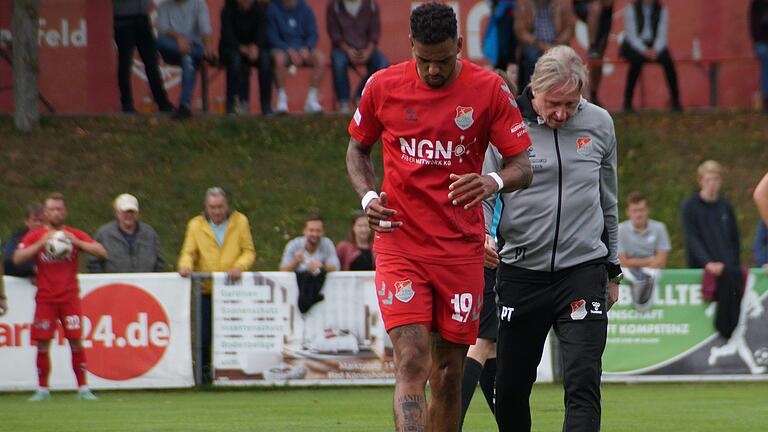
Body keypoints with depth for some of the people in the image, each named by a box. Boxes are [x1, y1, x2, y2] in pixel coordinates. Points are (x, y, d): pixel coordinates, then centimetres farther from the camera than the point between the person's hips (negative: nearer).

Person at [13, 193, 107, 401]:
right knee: (43, 344, -3)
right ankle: (42, 390, 6)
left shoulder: (75, 235, 6)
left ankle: (83, 388, -2)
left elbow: (101, 252, -3)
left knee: (76, 341, -7)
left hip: (69, 296, 0)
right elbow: (17, 258, -9)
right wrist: (41, 244, -19)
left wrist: (76, 242, -17)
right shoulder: (35, 236, 5)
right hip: (45, 298, 0)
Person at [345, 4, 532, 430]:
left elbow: (523, 166, -2)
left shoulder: (488, 89, -3)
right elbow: (358, 148, 16)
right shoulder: (383, 87, -1)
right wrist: (368, 196, -4)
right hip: (399, 246, -1)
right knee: (412, 361, -15)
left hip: (461, 248, 1)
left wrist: (493, 182, -24)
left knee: (449, 372, 6)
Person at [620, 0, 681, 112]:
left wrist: (655, 50, -24)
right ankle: (627, 101, -29)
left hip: (655, 47, 3)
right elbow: (631, 35, -12)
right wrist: (644, 51, -27)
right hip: (634, 46, -3)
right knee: (637, 60, -36)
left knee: (667, 60, -28)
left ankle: (675, 101, -20)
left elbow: (662, 35, -4)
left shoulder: (662, 10, 2)